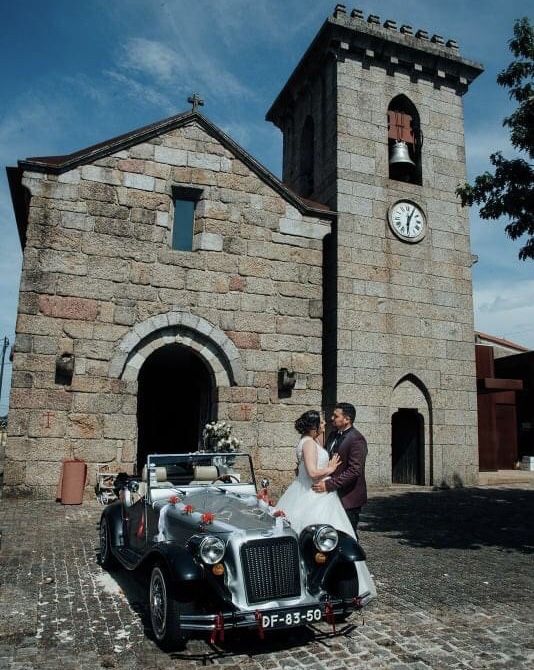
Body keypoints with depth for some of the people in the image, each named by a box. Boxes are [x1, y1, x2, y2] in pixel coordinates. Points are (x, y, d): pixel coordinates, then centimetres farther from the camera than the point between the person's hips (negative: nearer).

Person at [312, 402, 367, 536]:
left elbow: (355, 470, -23)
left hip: (348, 498, -8)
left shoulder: (356, 439, -16)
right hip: (333, 495, 8)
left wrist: (328, 484, -25)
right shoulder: (333, 435, 10)